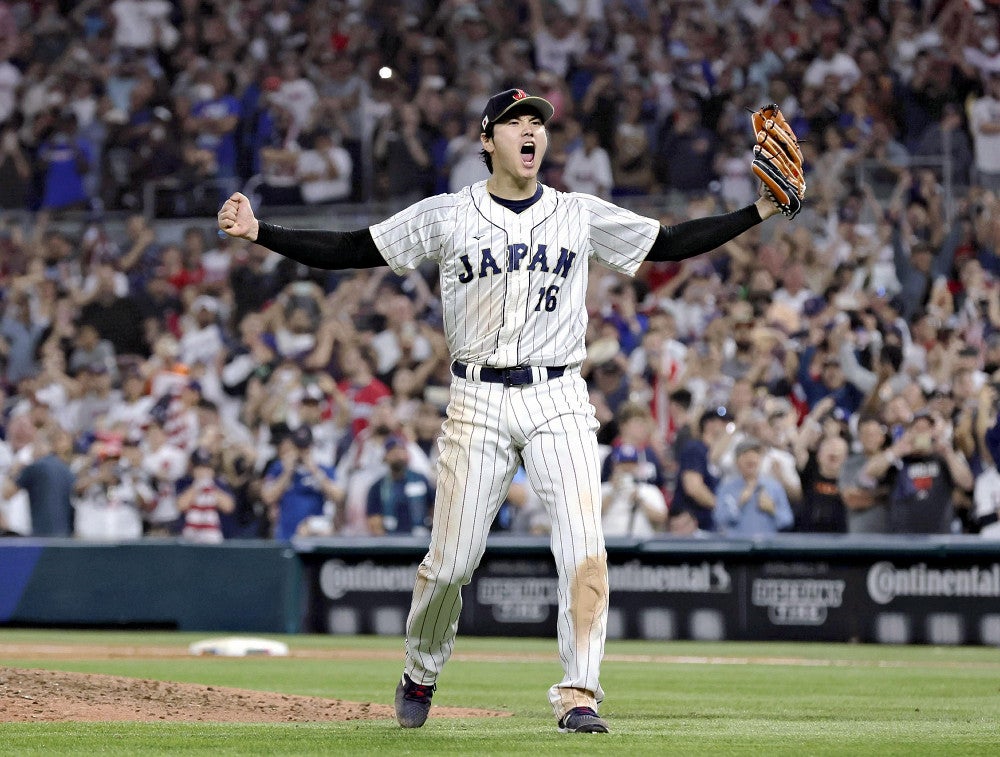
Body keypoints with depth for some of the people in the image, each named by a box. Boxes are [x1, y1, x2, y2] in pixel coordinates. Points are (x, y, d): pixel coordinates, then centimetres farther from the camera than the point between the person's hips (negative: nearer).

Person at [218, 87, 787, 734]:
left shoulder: (581, 216, 8)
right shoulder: (446, 216, 4)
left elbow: (672, 244, 12)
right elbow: (349, 250, 4)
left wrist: (761, 210, 3)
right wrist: (258, 231, -5)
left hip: (558, 400, 1)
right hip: (479, 403, -1)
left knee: (585, 550, -15)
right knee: (451, 561, 2)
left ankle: (578, 696, -11)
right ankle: (420, 674, 28)